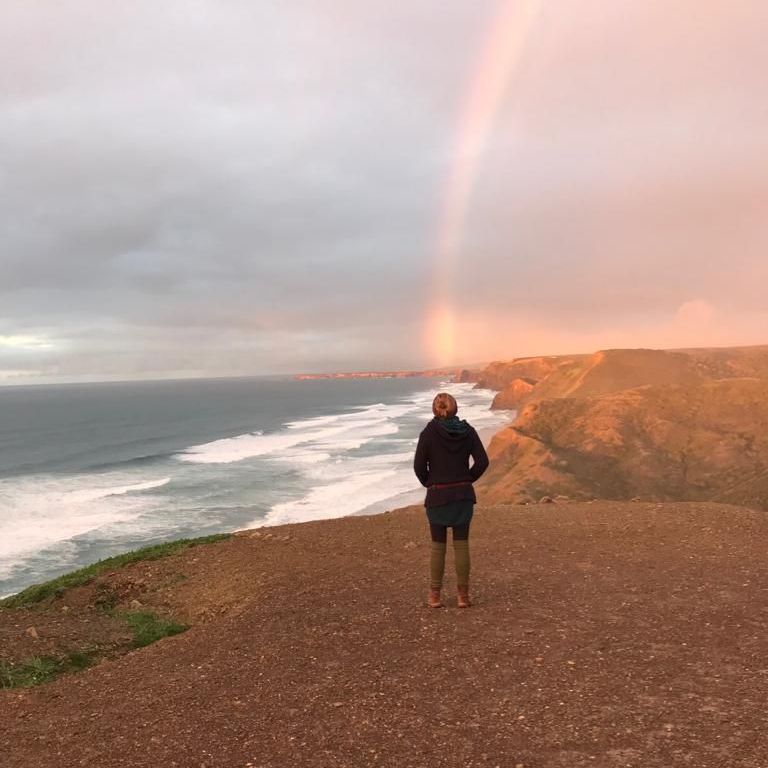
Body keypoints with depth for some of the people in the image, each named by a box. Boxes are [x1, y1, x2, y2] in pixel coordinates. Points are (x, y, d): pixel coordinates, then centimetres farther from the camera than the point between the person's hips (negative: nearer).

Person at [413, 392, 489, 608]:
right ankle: (463, 595, 12)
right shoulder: (467, 431, -1)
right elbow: (482, 462, -4)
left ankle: (434, 596, 14)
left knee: (438, 546, 8)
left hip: (437, 495, -2)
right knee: (461, 545, 8)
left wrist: (428, 483, 9)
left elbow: (419, 465, -9)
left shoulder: (429, 432, -9)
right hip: (463, 495, 2)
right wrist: (466, 480, 9)